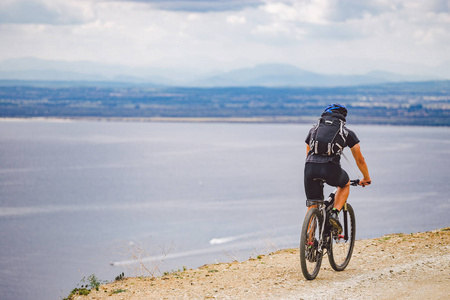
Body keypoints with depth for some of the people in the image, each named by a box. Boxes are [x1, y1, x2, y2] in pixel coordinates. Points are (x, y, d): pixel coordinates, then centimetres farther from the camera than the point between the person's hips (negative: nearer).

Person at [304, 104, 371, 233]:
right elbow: (360, 160, 28)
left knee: (312, 207, 16)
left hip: (310, 168, 2)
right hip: (331, 169, -2)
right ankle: (334, 213, 11)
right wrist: (367, 179, 44)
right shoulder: (347, 132, 22)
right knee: (345, 184, 31)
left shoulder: (314, 130, 29)